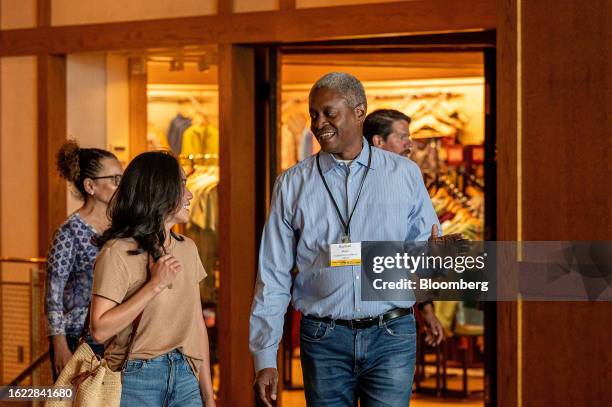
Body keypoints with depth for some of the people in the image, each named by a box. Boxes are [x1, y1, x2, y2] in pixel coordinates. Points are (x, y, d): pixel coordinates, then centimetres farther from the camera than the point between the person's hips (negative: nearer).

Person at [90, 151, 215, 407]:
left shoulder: (187, 248, 8)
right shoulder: (119, 252, -12)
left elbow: (197, 325, 10)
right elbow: (100, 330, -18)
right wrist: (154, 285, -20)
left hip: (185, 376, 5)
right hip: (136, 377, -5)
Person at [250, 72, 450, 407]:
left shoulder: (404, 174, 6)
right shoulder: (292, 185, 6)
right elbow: (273, 278, 5)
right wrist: (265, 360, -1)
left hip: (391, 339, 0)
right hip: (324, 340, 1)